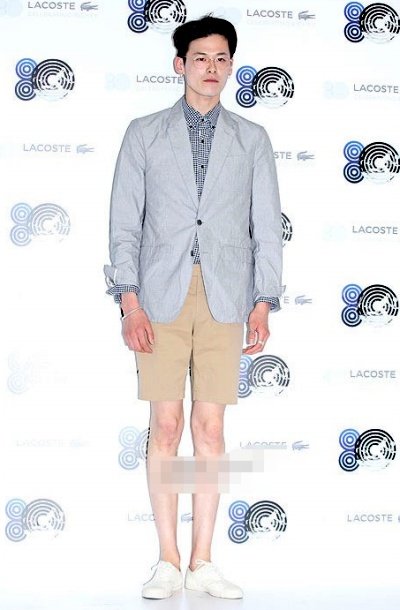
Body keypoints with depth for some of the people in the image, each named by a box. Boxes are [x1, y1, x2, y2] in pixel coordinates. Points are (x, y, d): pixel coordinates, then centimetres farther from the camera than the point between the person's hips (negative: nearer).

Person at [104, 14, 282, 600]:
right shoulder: (144, 133, 10)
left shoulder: (252, 139, 12)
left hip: (224, 295, 1)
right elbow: (124, 222, 5)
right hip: (162, 294, 0)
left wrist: (263, 303, -1)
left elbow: (267, 227, 8)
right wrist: (129, 299, -5)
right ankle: (168, 561, 8)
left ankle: (203, 561, 9)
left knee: (210, 427, 1)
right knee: (165, 425, -1)